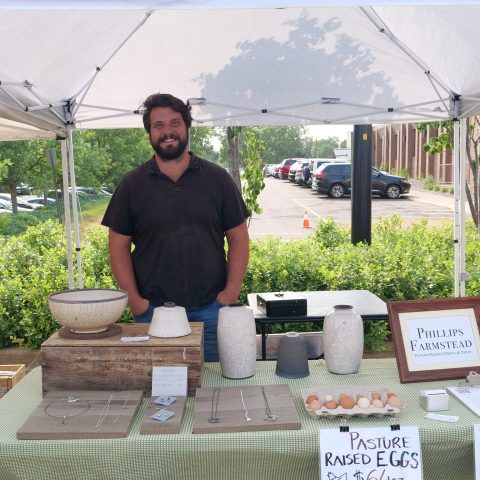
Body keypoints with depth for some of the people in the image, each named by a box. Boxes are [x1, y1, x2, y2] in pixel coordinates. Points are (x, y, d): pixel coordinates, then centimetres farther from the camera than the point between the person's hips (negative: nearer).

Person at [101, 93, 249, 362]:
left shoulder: (217, 179, 5)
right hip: (152, 309, 0)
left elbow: (238, 239, 5)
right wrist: (134, 299, -5)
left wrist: (232, 290, -6)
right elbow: (119, 246, 4)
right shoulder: (132, 185, 5)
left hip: (211, 309, 0)